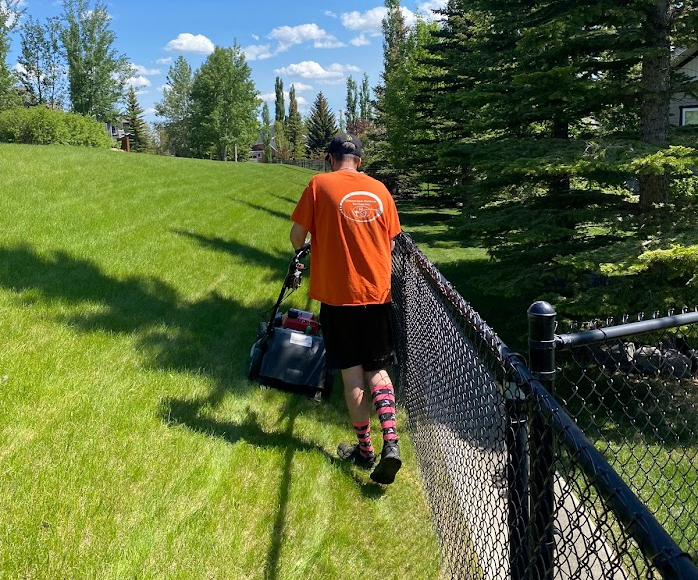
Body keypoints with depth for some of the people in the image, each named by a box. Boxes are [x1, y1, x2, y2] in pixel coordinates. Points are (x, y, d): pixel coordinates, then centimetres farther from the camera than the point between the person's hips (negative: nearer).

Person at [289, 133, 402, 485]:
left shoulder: (320, 184, -5)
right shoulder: (378, 189, 5)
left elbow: (297, 237, -4)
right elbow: (390, 242, 11)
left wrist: (302, 245, 18)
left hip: (337, 294, -3)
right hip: (377, 293, 3)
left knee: (352, 374, 8)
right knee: (377, 369, 14)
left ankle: (364, 448, 18)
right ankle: (390, 443, -1)